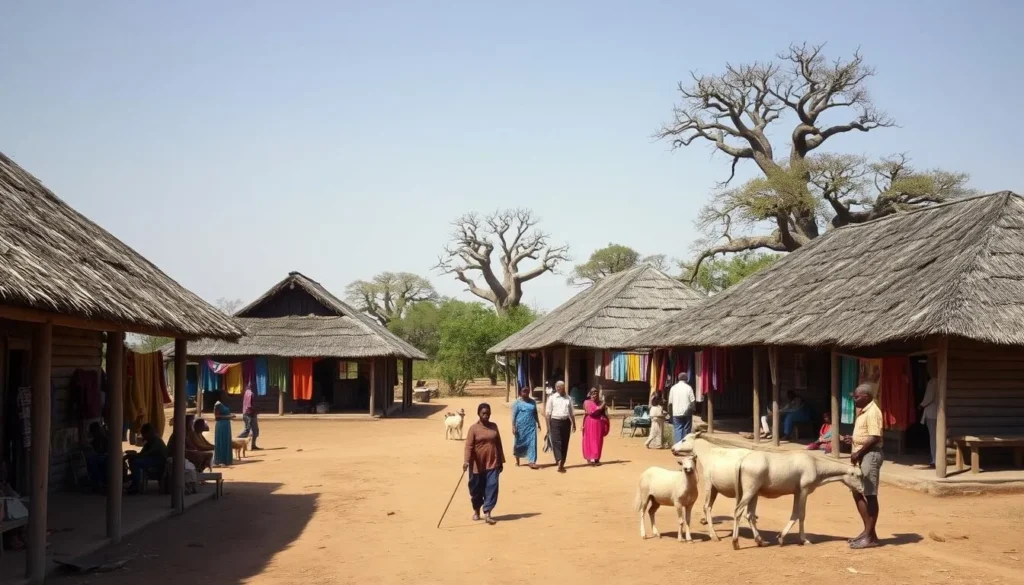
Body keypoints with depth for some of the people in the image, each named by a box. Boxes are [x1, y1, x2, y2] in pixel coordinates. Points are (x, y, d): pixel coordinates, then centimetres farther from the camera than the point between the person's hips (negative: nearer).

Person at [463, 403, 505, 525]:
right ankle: (476, 510, 32)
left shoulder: (494, 426, 7)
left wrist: (501, 461, 12)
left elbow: (499, 444, 12)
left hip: (492, 463, 2)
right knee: (477, 489, 10)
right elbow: (469, 445, -14)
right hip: (478, 464, -2)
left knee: (492, 487, -8)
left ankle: (487, 513, -8)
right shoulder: (474, 428, -6)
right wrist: (466, 461, -26)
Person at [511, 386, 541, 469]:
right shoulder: (517, 403, -3)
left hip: (531, 426, 3)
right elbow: (513, 415, -5)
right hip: (521, 426, -3)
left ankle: (531, 461, -12)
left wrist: (538, 423, 16)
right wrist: (513, 426, -12)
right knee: (519, 442, 10)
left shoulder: (533, 402, 9)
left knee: (532, 443, -8)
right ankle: (517, 460, 28)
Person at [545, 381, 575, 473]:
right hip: (555, 421, -4)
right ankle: (559, 462, -23)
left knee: (565, 443, 6)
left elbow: (571, 413, 17)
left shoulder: (568, 398, 12)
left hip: (566, 421, 4)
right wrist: (548, 426, -5)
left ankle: (562, 463, 14)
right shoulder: (552, 398, 3)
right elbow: (548, 413, 0)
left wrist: (574, 424, 13)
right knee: (556, 442, -13)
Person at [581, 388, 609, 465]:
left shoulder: (600, 402, 13)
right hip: (590, 424, -3)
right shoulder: (587, 402, 2)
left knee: (598, 441, 3)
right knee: (590, 441, -5)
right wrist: (599, 408, -15)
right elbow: (591, 411, -12)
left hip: (599, 424, 4)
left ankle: (596, 458, 9)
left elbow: (604, 413, 14)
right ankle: (590, 458, -5)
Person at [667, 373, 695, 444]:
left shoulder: (673, 388, 2)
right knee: (686, 431, 7)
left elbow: (670, 402, 2)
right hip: (687, 413, -1)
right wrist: (692, 409, 10)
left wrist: (669, 411, 14)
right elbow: (693, 401, -7)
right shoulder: (689, 388, -3)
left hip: (676, 413, 1)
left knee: (677, 430, 1)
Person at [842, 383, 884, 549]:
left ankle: (870, 537, 1)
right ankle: (868, 531, 22)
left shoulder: (873, 412, -15)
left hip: (870, 455, -10)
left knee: (870, 495, -5)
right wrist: (852, 439, 9)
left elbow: (874, 437, -23)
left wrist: (858, 453, -18)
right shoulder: (864, 411, 16)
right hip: (863, 456, 10)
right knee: (857, 493, 13)